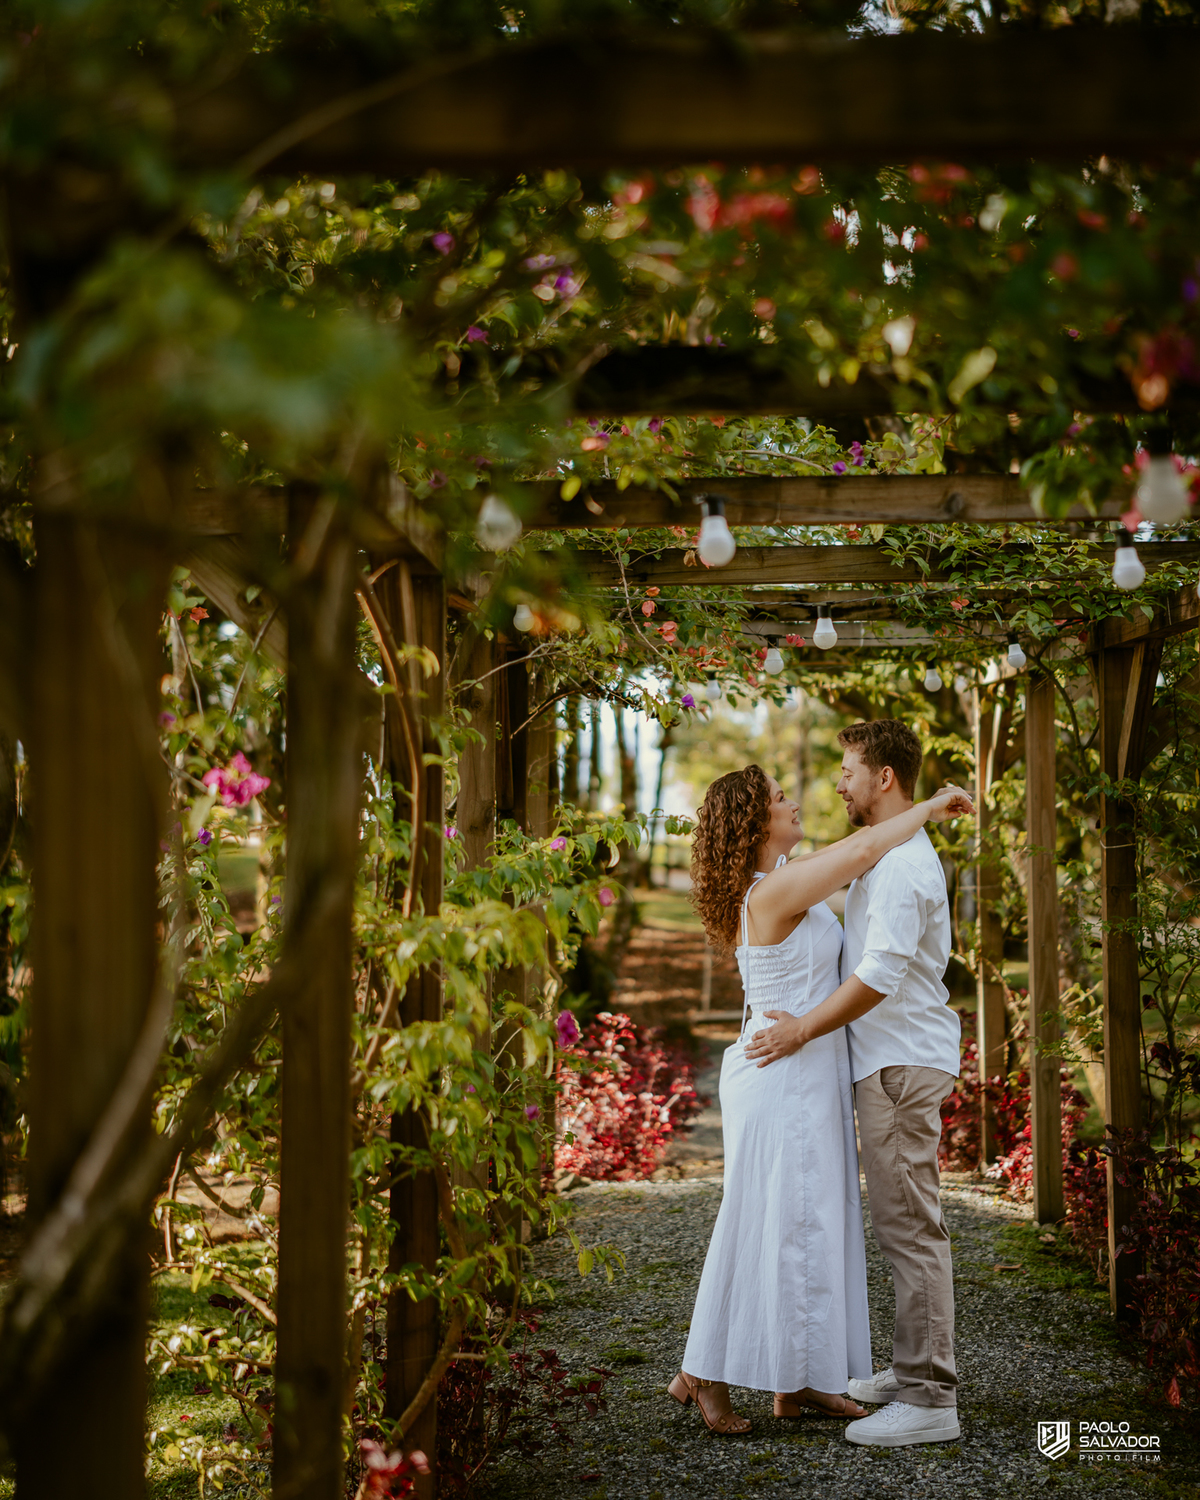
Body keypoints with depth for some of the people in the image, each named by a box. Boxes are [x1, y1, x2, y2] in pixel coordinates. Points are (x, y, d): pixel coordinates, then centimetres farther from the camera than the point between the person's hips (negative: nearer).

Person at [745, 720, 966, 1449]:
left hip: (903, 1062, -11)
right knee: (905, 1224, 15)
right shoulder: (894, 855, 17)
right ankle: (915, 1370, 23)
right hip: (893, 1060, 11)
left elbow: (881, 974, -24)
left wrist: (806, 1029, -18)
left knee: (910, 1226, -9)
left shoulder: (901, 862, -17)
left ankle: (931, 1399, -7)